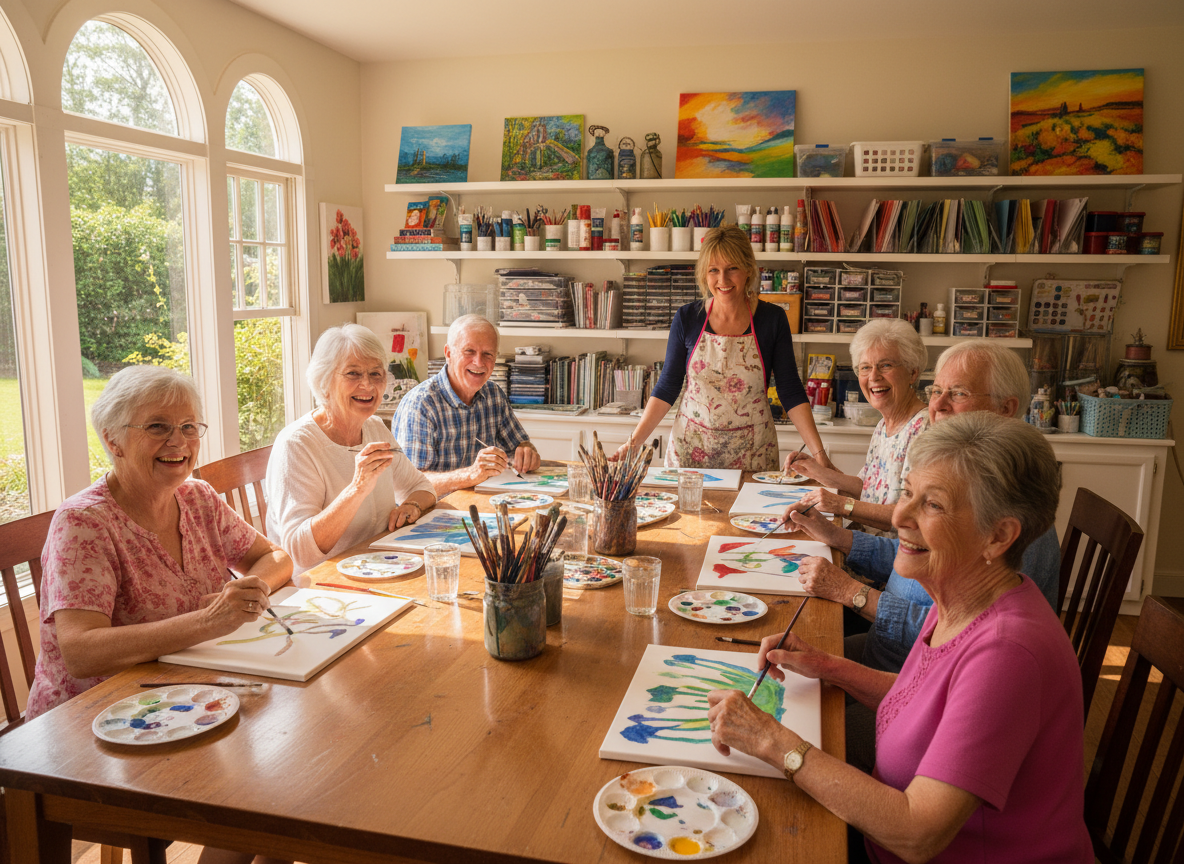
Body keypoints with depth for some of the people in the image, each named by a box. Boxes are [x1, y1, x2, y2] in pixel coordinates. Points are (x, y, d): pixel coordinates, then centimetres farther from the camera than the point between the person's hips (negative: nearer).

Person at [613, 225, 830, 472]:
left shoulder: (772, 319, -5)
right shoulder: (686, 318, -3)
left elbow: (791, 393, -3)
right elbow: (667, 388, 2)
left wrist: (819, 453, -11)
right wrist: (633, 442, -6)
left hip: (752, 452, 0)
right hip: (690, 449, 1)